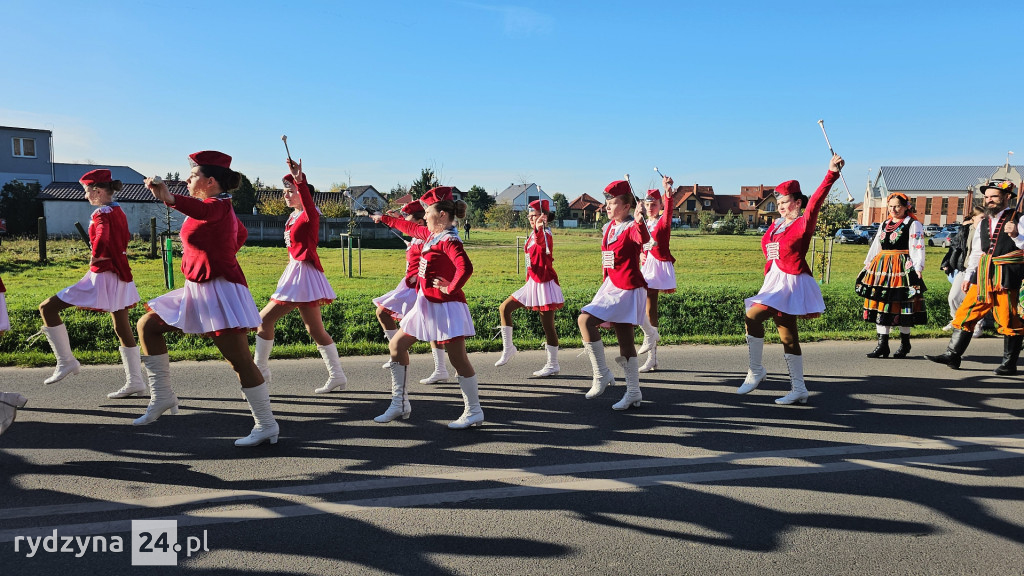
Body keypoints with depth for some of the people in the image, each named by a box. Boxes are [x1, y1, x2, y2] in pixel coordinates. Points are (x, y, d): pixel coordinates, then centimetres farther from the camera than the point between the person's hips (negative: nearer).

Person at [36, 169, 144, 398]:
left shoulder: (101, 214, -14)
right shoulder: (118, 211, 12)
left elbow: (101, 240, -29)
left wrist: (94, 259, -13)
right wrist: (107, 257, 12)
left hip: (102, 274, -9)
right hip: (121, 274, 9)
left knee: (48, 308, 1)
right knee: (122, 329, 11)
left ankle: (66, 361, 4)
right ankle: (135, 382, 15)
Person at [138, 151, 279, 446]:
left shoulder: (219, 205, -15)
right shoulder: (219, 207, 14)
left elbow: (201, 210, -41)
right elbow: (241, 234, 31)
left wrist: (169, 198, -59)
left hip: (220, 289, -10)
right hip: (198, 289, 11)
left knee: (240, 361, -8)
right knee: (147, 325, 14)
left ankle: (266, 425, 1)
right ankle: (162, 397, 19)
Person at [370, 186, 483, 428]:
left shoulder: (449, 241, -18)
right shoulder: (431, 234, 10)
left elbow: (465, 267, -34)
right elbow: (411, 227, 30)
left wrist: (451, 289, -22)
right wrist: (384, 218, 41)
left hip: (446, 306, -10)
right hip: (426, 304, 10)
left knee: (458, 358, -4)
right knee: (397, 344, 13)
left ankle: (473, 412, 9)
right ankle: (400, 404, 21)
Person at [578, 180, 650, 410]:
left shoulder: (631, 227, -13)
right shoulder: (608, 228, 12)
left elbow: (643, 238, -37)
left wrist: (639, 222, -56)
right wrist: (605, 283, 24)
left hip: (628, 289, -8)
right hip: (611, 287, 9)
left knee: (586, 319, -18)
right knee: (624, 340, 10)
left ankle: (602, 374, -6)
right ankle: (634, 393, 17)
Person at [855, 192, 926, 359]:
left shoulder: (913, 224, 0)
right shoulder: (884, 225, 18)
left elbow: (917, 248, -9)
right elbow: (875, 247, 21)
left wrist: (917, 268, -19)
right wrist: (867, 266, 17)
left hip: (903, 268, -6)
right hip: (882, 268, 6)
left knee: (902, 306, 0)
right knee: (881, 305, 2)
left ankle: (905, 343, 14)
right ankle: (882, 344, 4)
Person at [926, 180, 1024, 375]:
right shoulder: (983, 223, 17)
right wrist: (968, 277, 16)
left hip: (1007, 278, -6)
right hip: (983, 278, 6)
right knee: (965, 314, 2)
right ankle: (952, 355, 7)